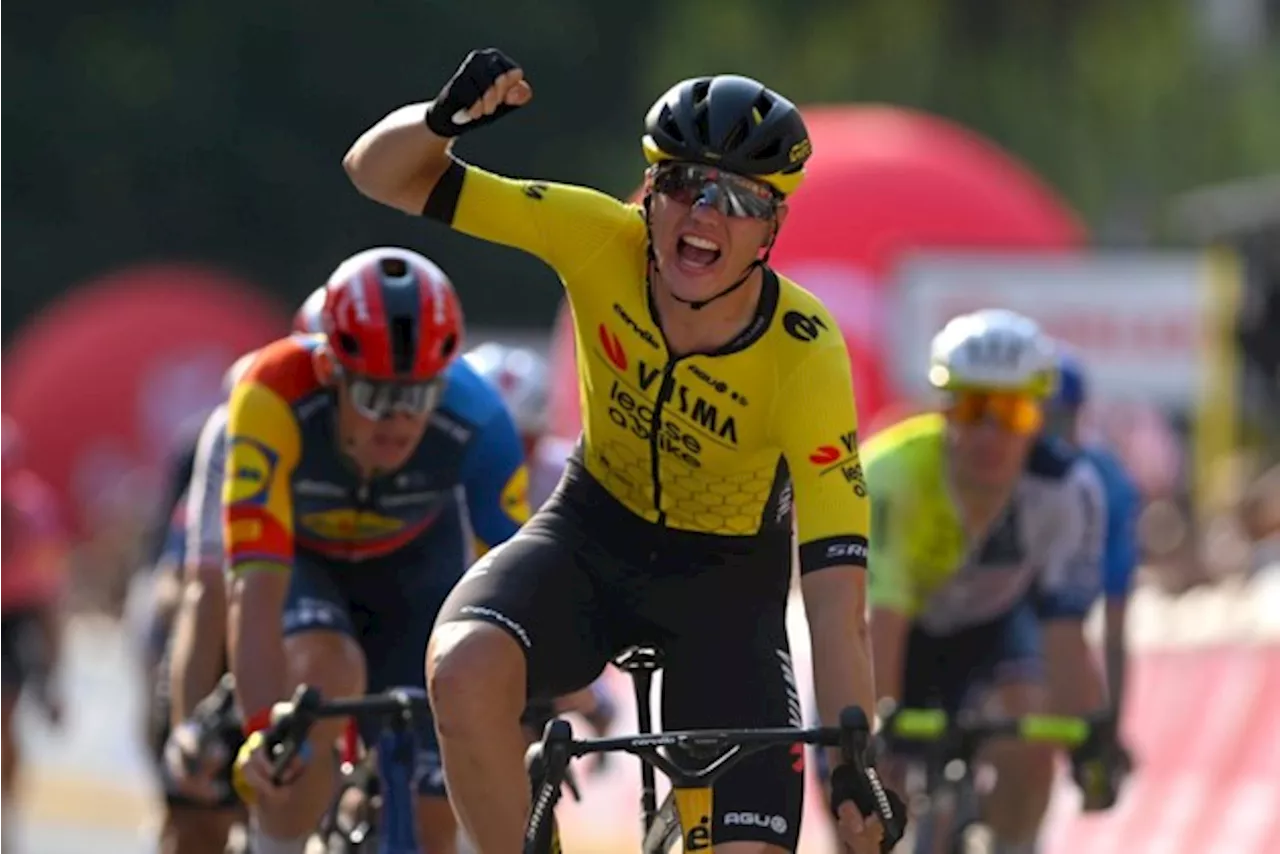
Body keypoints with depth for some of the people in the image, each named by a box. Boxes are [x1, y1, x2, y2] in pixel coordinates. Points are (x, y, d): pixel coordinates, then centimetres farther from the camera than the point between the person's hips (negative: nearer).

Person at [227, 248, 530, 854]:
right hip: (295, 559, -2)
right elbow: (255, 587, -44)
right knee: (323, 678, -35)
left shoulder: (476, 423, -36)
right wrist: (262, 730, -55)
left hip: (414, 566, 2)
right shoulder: (275, 397, -40)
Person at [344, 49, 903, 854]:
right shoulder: (601, 244, -22)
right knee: (466, 670, -32)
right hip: (594, 533, 1)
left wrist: (855, 767, -37)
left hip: (728, 582, -1)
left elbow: (837, 598, -29)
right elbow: (381, 173, -20)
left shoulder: (806, 359, -28)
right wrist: (444, 119, -42)